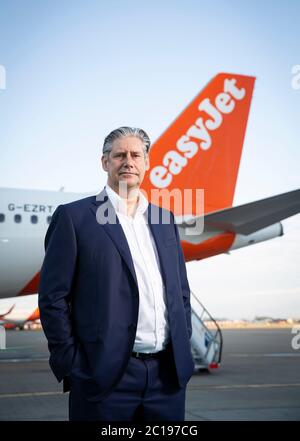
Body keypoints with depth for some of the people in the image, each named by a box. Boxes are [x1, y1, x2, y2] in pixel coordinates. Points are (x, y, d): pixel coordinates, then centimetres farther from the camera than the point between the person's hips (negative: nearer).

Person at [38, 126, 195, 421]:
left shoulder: (164, 219, 13)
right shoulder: (73, 217, -3)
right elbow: (52, 298, -5)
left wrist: (183, 349, 10)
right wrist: (73, 367, -8)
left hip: (169, 374, 5)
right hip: (106, 376, -4)